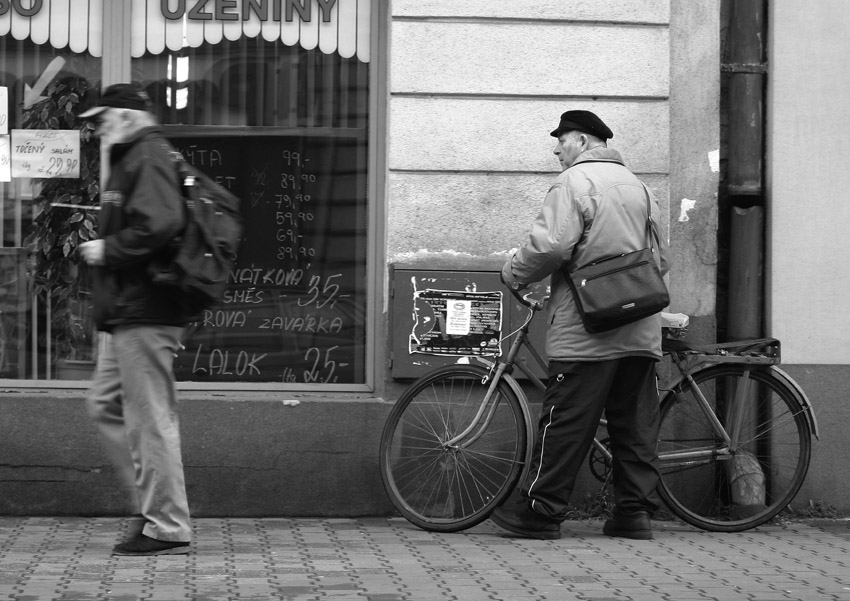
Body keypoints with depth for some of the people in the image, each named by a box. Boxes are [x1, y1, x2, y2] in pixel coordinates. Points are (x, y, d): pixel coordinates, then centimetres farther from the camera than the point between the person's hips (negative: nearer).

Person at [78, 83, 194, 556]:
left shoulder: (149, 157, -12)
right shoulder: (131, 159, 21)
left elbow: (159, 224, -26)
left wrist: (107, 250, -16)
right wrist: (103, 244, 13)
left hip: (144, 312, -11)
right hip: (129, 311, 11)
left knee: (150, 419, -6)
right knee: (106, 406, 15)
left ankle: (168, 529, -1)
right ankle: (155, 503, 18)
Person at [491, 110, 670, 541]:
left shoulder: (575, 182, -6)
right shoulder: (637, 185, 19)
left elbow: (550, 245, -17)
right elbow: (661, 257, 20)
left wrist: (513, 274, -2)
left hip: (587, 328, -7)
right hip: (641, 330, 7)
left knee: (566, 422, -4)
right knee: (635, 423, 8)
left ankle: (538, 512, 0)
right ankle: (636, 512, 8)